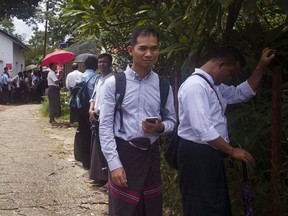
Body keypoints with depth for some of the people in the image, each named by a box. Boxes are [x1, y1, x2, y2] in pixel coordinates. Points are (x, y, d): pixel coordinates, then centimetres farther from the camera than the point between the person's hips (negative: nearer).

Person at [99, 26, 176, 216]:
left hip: (151, 154, 3)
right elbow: (105, 126, -8)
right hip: (123, 153, -3)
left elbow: (172, 120, 13)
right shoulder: (114, 83, -6)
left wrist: (161, 127, -11)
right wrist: (114, 164, -14)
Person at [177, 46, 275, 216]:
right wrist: (232, 151, -17)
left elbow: (243, 93, 25)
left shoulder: (215, 86, 13)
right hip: (197, 155, -10)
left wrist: (262, 66, 16)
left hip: (211, 153, 10)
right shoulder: (195, 86, -18)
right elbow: (203, 130, -25)